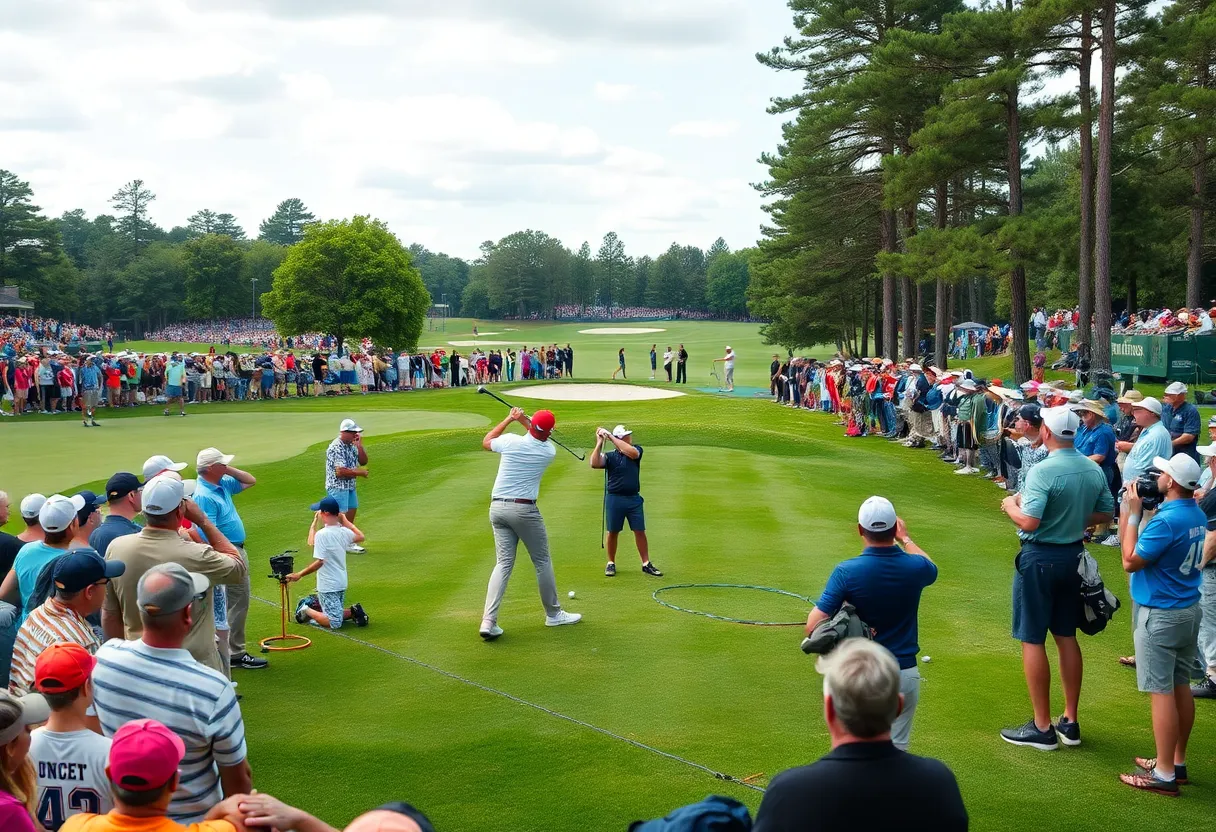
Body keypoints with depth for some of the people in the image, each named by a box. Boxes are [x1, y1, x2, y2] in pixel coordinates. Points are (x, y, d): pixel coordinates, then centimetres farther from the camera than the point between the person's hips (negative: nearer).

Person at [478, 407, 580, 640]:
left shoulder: (510, 441, -5)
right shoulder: (549, 451, -4)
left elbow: (486, 441, 18)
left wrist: (510, 419, 23)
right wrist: (524, 420, 21)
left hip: (498, 508, 3)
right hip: (524, 510, -3)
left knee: (503, 563, 3)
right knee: (542, 561, 13)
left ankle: (488, 621, -8)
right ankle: (553, 614, 25)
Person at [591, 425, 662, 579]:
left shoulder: (637, 449, 3)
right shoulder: (609, 456, -1)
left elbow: (632, 453, -22)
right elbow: (595, 464, -18)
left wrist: (612, 438, -21)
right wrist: (599, 443, -19)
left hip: (634, 498, 1)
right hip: (614, 498, -1)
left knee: (640, 531, 2)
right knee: (613, 532, 6)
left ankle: (646, 564, 9)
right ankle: (611, 563, 19)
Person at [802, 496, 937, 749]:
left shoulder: (847, 572, -16)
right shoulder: (915, 568, -7)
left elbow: (813, 626, -18)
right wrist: (905, 538, 34)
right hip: (905, 673, 2)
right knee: (897, 749, 8)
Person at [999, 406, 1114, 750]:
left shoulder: (1043, 471, -22)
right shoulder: (1094, 470, 0)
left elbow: (1029, 521, -28)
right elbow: (1106, 514, 10)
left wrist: (1011, 505, -8)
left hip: (1041, 557, -7)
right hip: (1074, 554, 7)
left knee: (1032, 640, 2)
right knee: (1067, 637, 15)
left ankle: (1042, 728, 6)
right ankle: (1070, 722, 22)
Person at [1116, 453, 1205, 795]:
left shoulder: (1166, 520, -24)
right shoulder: (1196, 515, 4)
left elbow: (1130, 561, -16)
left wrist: (1133, 513, -13)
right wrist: (1131, 508, 4)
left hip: (1160, 615, -9)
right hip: (1188, 609, 9)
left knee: (1161, 692, -3)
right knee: (1181, 686, 15)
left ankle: (1165, 774, 2)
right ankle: (1177, 763, 25)